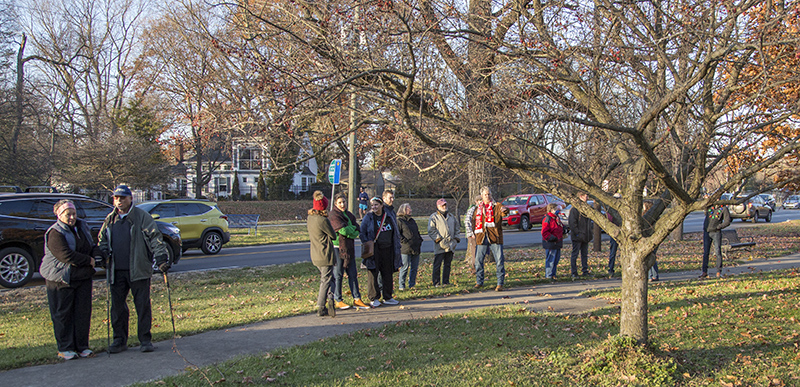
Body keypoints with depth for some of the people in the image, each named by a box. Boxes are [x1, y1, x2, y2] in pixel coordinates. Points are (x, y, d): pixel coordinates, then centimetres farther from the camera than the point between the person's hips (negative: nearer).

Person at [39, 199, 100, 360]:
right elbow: (66, 255, -22)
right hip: (61, 280, -6)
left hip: (83, 277, 6)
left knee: (83, 312, 5)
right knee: (63, 314, 2)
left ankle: (82, 346, 14)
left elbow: (92, 246, 16)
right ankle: (64, 348, 11)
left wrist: (97, 254, -7)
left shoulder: (82, 226, 10)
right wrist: (88, 260, -15)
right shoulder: (55, 233, -13)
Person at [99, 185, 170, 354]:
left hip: (138, 270, -5)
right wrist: (103, 254, 5)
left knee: (143, 305, 0)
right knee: (117, 306, 9)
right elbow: (102, 240, 23)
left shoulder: (142, 216, -3)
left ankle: (145, 340, 8)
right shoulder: (110, 219, 13)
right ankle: (120, 340, 20)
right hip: (116, 271, 5)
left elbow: (154, 238, -8)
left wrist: (161, 258, -17)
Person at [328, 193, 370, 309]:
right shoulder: (333, 215, -9)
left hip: (349, 248, 7)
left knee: (353, 274, 9)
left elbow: (357, 231, 4)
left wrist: (349, 230, -14)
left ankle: (357, 299, 15)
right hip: (337, 248, -7)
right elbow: (343, 230, -20)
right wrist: (353, 228, -4)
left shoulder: (349, 215, 15)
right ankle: (338, 301, 7)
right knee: (338, 275, -1)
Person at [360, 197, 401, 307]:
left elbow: (395, 233, 17)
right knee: (373, 274, -3)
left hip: (387, 249, 4)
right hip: (374, 251, -4)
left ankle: (387, 297, 19)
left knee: (387, 273, 9)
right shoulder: (368, 218, -1)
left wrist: (396, 247, 11)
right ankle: (373, 299, 5)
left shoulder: (389, 217, 10)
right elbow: (362, 233, -2)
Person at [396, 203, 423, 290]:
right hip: (405, 249, -7)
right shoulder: (399, 221, -3)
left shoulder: (412, 220, 20)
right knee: (405, 267, -5)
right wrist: (404, 241, -15)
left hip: (416, 249, 7)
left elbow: (417, 232, 28)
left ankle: (412, 284, 16)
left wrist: (420, 240, 14)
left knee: (414, 267, 7)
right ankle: (401, 285, 4)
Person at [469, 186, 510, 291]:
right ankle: (479, 282, 19)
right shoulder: (478, 208, 15)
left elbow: (503, 211, -18)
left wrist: (504, 210, -42)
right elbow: (473, 220, 27)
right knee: (478, 260, 4)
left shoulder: (497, 206, 3)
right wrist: (474, 231, 13)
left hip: (495, 238, -3)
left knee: (499, 261, -6)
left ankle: (500, 283, 1)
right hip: (481, 238, 3)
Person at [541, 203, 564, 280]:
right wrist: (552, 238, -22)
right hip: (550, 244, -10)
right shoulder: (547, 219, -14)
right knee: (550, 260, -5)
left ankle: (553, 274, 24)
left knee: (556, 259, 14)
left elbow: (560, 228, 31)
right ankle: (548, 276, 2)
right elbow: (544, 232, -18)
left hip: (557, 243, 10)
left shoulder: (557, 218, 17)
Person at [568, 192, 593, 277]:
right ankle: (573, 272, 1)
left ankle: (585, 271, 18)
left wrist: (589, 233, 14)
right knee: (575, 254, -2)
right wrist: (577, 233, -18)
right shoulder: (575, 209, -10)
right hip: (577, 237, -8)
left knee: (585, 254, 12)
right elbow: (572, 223, -14)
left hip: (585, 237, 8)